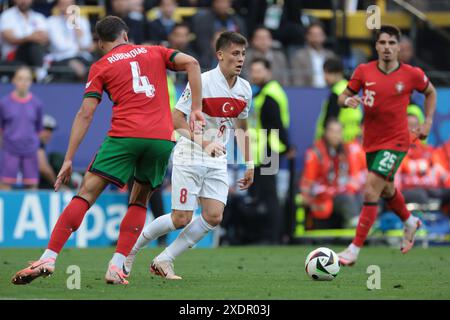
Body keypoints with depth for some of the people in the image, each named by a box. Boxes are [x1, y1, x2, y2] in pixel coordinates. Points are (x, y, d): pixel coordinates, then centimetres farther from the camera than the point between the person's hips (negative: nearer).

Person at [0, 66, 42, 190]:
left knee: (32, 186, 1)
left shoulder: (36, 104, 3)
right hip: (10, 151, -2)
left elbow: (38, 129, 11)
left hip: (30, 151, 2)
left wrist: (35, 144, 9)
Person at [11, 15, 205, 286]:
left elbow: (85, 114, 6)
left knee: (86, 194, -1)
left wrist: (69, 159, 6)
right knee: (139, 202, 17)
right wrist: (196, 109, 5)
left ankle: (49, 258, -10)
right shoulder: (154, 52, 20)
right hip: (163, 137, 2)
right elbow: (191, 63, 5)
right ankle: (117, 267, 4)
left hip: (125, 134, -2)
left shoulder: (101, 67, 14)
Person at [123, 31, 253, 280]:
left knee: (214, 216, -10)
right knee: (181, 219, -8)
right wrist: (204, 143, -28)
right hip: (189, 158, -6)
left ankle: (164, 261, 2)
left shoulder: (245, 89, 5)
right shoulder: (202, 82, -16)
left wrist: (248, 163, 17)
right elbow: (176, 119, -17)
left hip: (217, 161, 6)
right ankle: (130, 248, 15)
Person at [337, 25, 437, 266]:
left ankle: (354, 250, -17)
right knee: (386, 190, 23)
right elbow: (343, 97, 5)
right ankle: (410, 223, 54)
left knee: (370, 189, -19)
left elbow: (430, 92, 12)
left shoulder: (412, 74, -8)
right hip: (372, 141, 5)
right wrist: (348, 100, -18)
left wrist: (428, 121, 4)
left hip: (395, 141, -5)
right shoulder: (363, 71, -4)